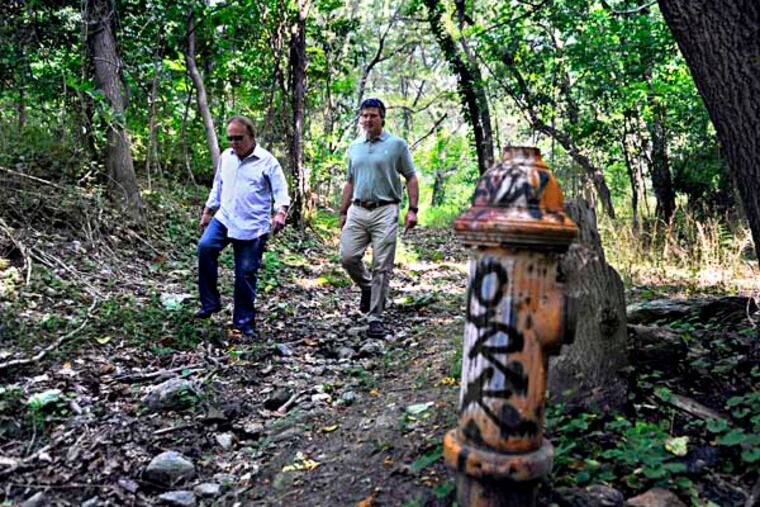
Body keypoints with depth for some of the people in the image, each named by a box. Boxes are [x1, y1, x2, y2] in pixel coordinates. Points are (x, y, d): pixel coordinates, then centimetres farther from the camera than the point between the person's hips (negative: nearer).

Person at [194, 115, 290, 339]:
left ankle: (244, 322, 18)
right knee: (205, 247, -22)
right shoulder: (225, 157, 11)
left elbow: (281, 191, -11)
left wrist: (281, 213, -29)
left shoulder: (267, 161, -6)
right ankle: (210, 303, -8)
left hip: (252, 227, -4)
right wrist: (207, 212, 20)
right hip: (224, 219, 4)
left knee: (246, 274, 1)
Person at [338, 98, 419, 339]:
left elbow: (411, 178, 2)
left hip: (385, 212, -4)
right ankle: (367, 287, 27)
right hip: (357, 211, 4)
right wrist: (343, 212, 17)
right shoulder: (354, 147, 15)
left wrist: (412, 209, -8)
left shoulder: (397, 144, 1)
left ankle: (375, 319, 6)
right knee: (347, 257, -4)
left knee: (381, 267, -3)